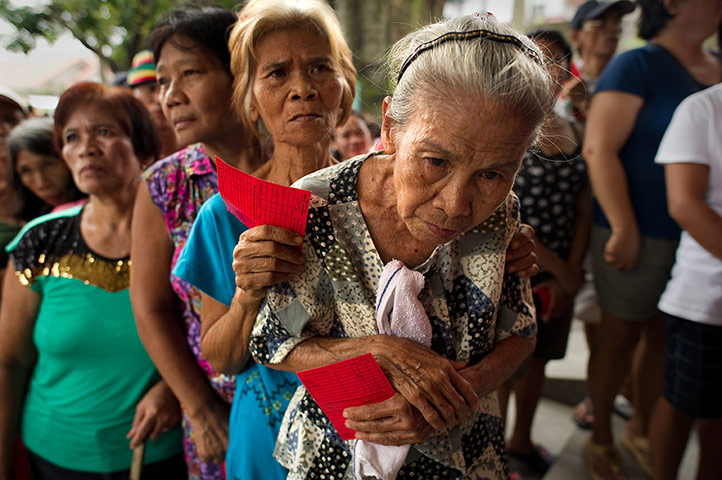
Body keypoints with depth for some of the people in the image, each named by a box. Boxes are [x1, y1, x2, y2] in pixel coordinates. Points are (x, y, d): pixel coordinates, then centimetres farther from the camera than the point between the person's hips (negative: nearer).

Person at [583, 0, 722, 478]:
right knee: (621, 334, 6)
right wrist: (625, 230, -19)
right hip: (640, 232, -6)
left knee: (664, 335, 16)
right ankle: (601, 439, 26)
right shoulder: (638, 66, -9)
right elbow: (600, 150, -17)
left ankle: (641, 429, 36)